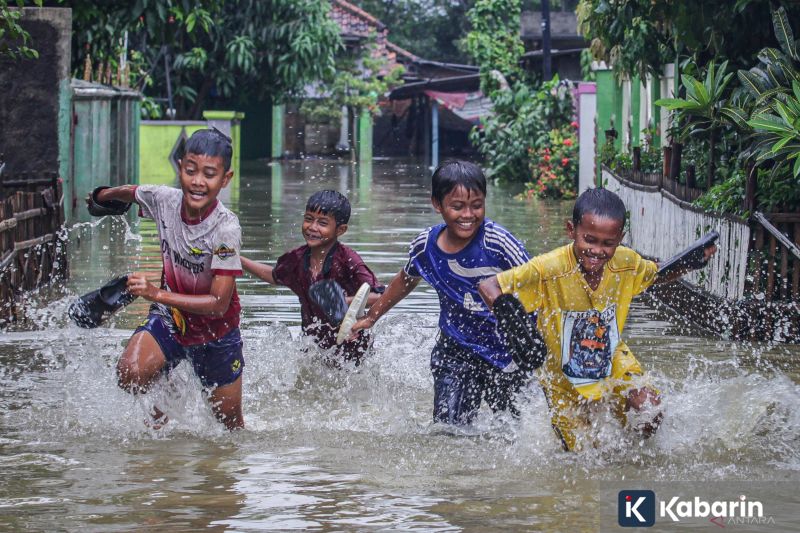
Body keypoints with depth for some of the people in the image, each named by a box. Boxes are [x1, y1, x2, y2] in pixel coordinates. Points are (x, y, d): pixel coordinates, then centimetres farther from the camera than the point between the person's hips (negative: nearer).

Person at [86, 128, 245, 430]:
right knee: (130, 373, -25)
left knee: (231, 423, 7)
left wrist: (157, 295, -40)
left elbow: (219, 304, -31)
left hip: (216, 333, -3)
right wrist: (101, 197, 32)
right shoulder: (164, 200, -16)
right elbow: (130, 192, 11)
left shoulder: (226, 228, -28)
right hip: (169, 319, 3)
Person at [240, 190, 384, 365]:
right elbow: (275, 276, 18)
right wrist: (238, 260, 16)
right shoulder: (297, 259, -5)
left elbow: (379, 295, -30)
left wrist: (347, 301, -45)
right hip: (314, 344, 5)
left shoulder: (347, 260, -23)